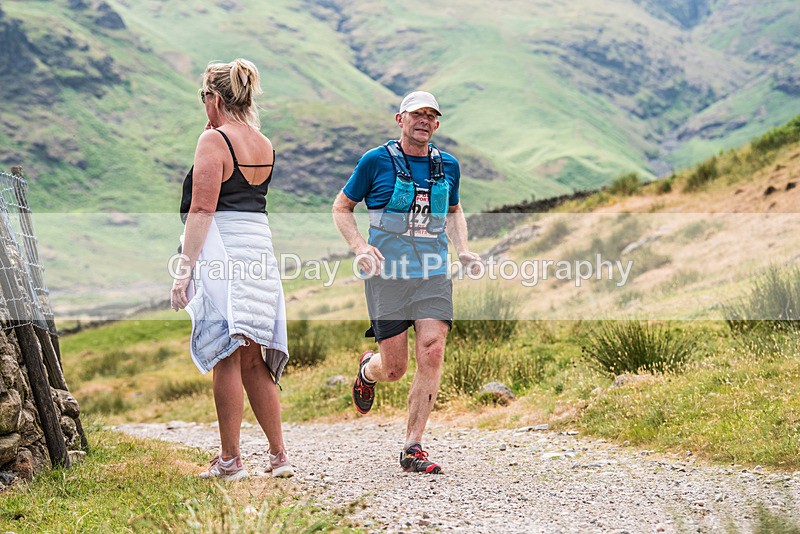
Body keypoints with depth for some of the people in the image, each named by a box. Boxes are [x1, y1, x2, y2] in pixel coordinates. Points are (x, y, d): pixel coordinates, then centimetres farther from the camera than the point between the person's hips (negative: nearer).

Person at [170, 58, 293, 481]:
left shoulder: (214, 140, -7)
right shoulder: (265, 146, 14)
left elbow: (202, 209, -14)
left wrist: (184, 270, -14)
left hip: (220, 252, -7)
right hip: (260, 246, 7)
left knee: (227, 359, -3)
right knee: (254, 360, 13)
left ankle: (230, 460, 1)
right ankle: (279, 456, 15)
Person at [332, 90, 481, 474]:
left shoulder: (448, 166, 11)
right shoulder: (376, 161, -1)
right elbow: (341, 207, 6)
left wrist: (463, 250, 10)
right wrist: (360, 247, -10)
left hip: (434, 276, 3)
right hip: (388, 276, -3)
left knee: (432, 355, -12)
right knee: (394, 368, -1)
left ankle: (412, 449, -4)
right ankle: (367, 370, 38)